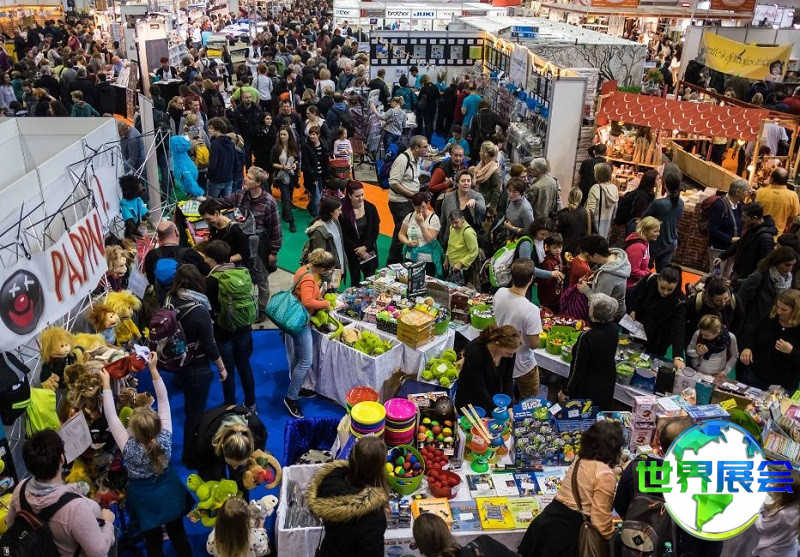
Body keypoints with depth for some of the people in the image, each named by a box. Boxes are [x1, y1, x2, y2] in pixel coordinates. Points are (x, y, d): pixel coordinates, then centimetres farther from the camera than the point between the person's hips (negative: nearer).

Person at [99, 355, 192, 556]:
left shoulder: (129, 447, -31)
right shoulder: (165, 437, -26)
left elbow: (111, 416, -24)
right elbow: (163, 401, -19)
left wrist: (106, 384, -18)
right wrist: (153, 369, -17)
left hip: (146, 499, -2)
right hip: (170, 492, 2)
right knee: (178, 534, 22)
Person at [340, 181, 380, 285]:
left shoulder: (370, 208, -5)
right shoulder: (343, 211, -13)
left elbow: (376, 230, -1)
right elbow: (344, 235, -8)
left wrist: (365, 247, -10)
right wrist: (358, 251, -11)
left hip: (369, 250, 2)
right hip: (352, 252, -2)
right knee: (355, 280, 7)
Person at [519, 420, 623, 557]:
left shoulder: (580, 460, 8)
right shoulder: (605, 475, -19)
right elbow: (601, 521, -19)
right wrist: (613, 535, 1)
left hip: (548, 517, 8)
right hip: (567, 530, -7)